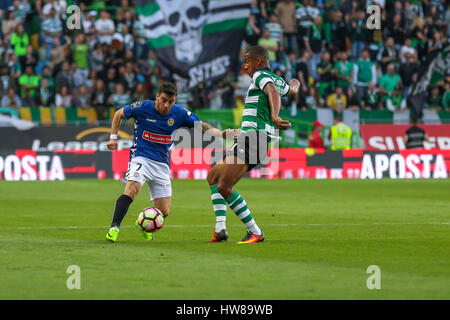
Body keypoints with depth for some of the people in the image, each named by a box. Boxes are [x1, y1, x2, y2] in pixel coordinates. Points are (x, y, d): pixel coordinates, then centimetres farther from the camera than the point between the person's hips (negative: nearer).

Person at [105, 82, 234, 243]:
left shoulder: (179, 113, -3)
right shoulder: (143, 107, -9)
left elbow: (201, 126, 5)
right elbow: (119, 114, 8)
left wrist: (220, 133, -12)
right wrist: (113, 137, 1)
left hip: (161, 163, 3)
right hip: (141, 156, -3)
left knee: (164, 212, 2)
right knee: (132, 189, -33)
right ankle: (114, 227, -32)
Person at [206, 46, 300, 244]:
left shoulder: (260, 76, -6)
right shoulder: (277, 80, 20)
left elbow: (273, 92, -28)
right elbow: (293, 88, 42)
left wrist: (274, 116, -46)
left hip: (253, 138, -11)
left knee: (224, 187, -16)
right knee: (213, 176, 18)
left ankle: (254, 232, -12)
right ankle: (220, 228, 8)